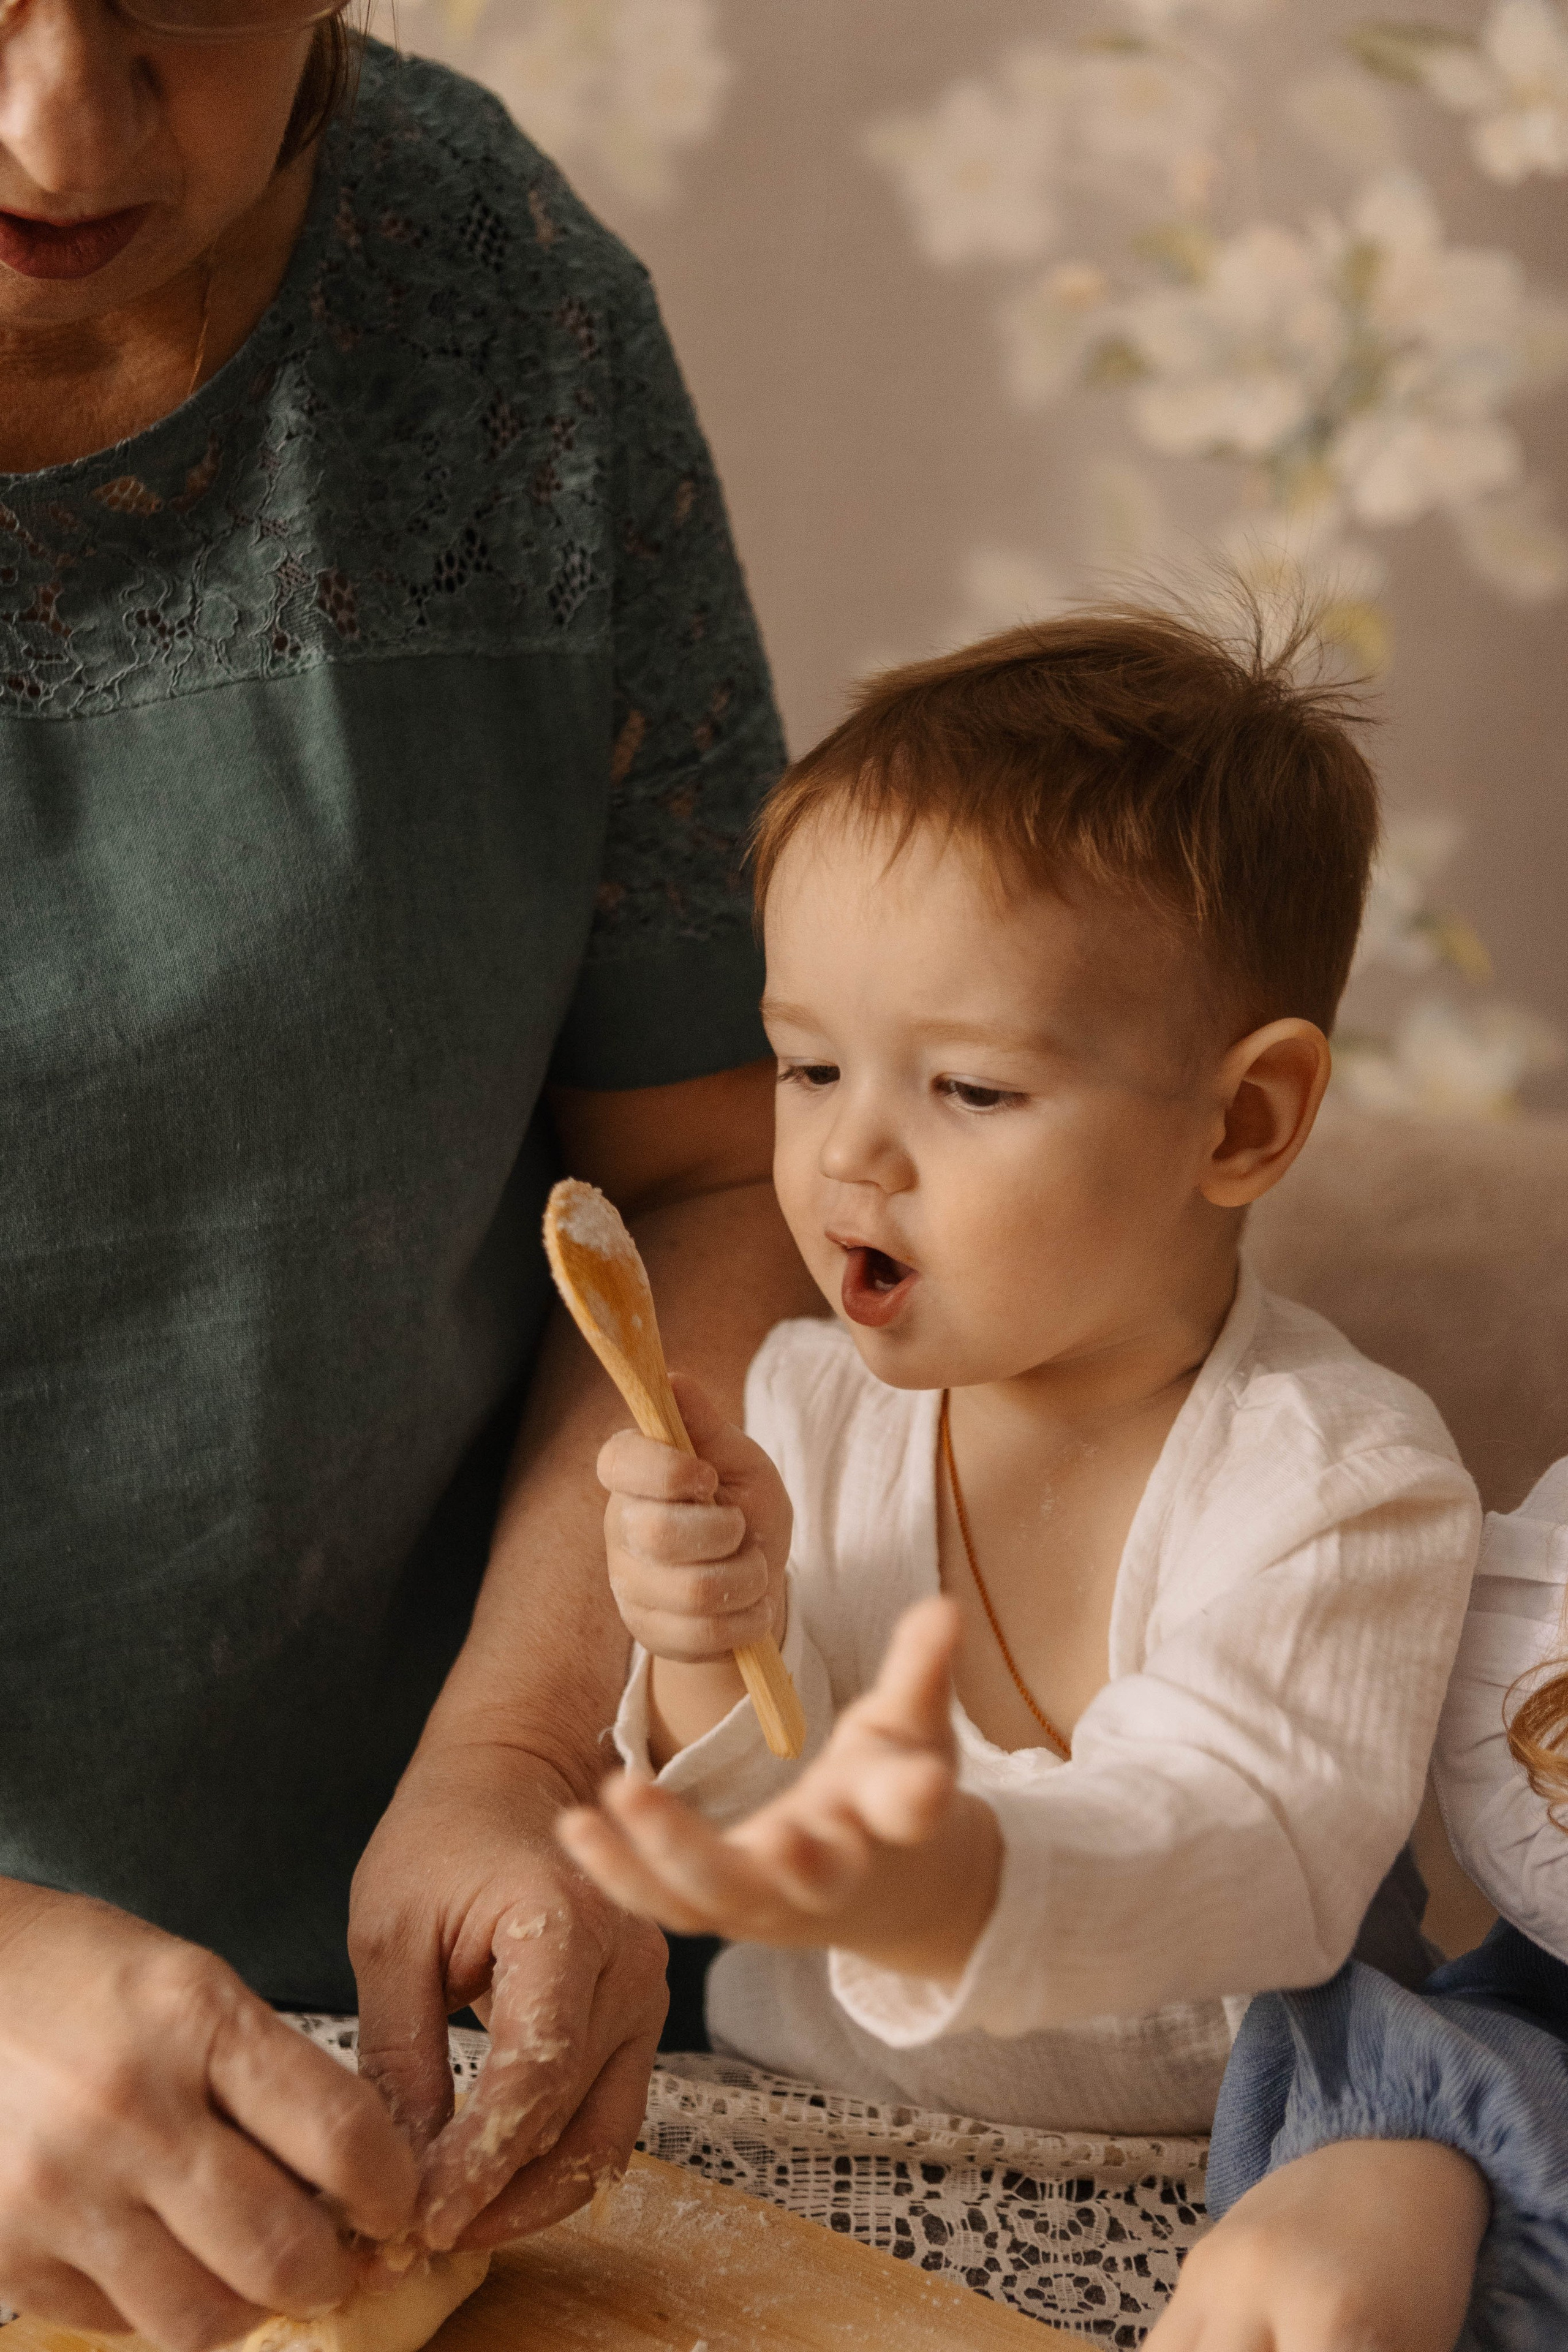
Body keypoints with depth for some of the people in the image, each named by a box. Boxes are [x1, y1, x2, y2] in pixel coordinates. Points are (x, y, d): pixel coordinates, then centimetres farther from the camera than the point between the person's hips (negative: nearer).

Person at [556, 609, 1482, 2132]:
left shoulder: (1342, 1479, -12)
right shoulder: (808, 1406, 2)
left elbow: (1248, 1866, -27)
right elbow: (748, 1841, 4)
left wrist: (943, 1892, -45)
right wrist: (717, 1666, -17)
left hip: (1191, 2199, -2)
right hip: (783, 2173, 3)